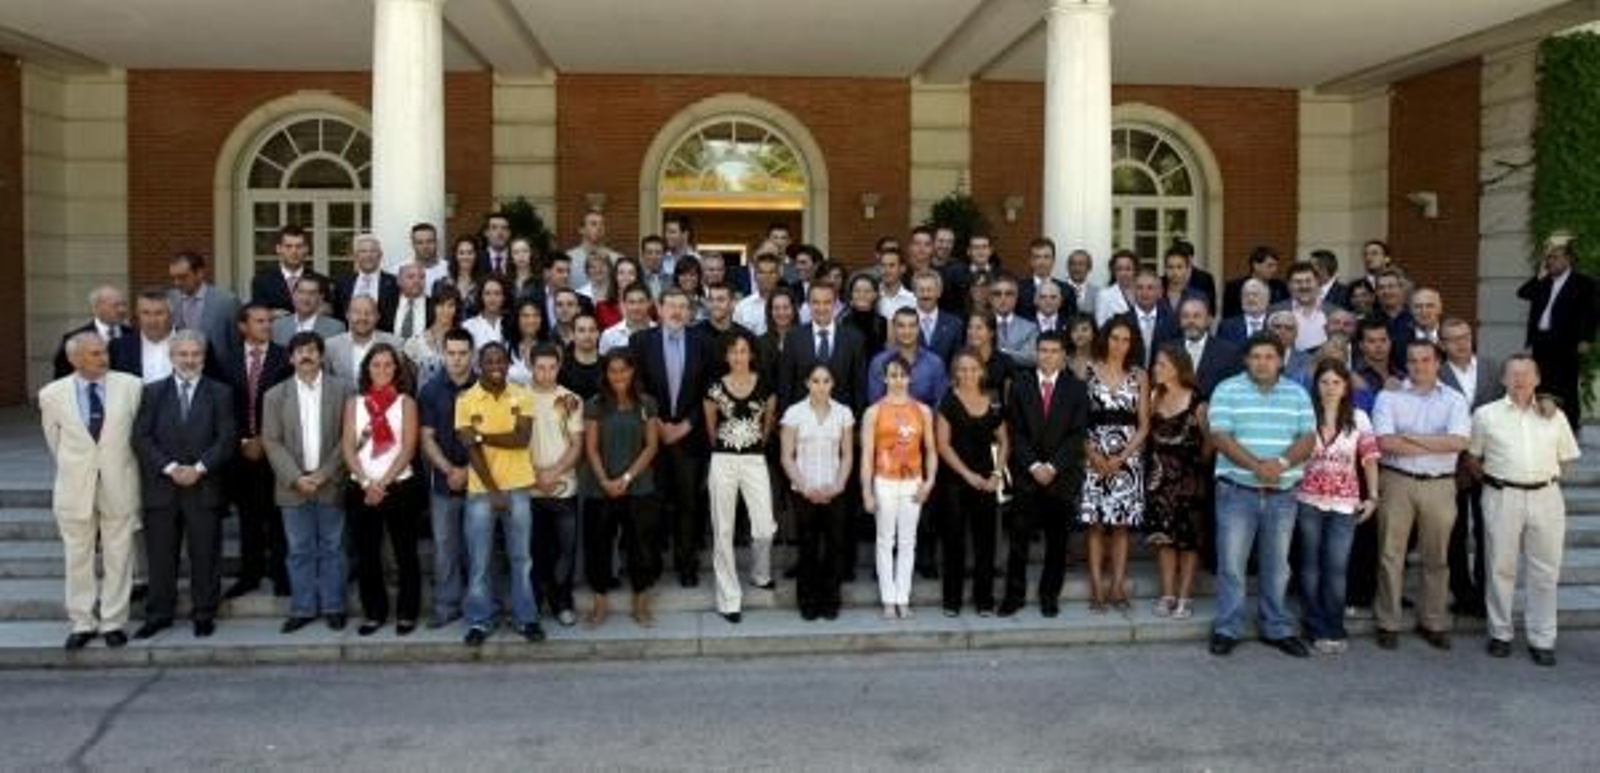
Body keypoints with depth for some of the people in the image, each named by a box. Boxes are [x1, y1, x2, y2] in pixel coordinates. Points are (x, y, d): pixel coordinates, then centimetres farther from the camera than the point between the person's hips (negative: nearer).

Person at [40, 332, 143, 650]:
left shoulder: (131, 386, -7)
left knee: (118, 558, 7)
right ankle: (82, 623, 23)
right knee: (78, 558, 10)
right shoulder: (52, 395, -5)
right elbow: (54, 441, 11)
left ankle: (114, 622, 19)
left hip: (119, 486, 0)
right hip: (74, 488, 1)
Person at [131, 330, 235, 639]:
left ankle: (204, 614, 14)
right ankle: (159, 614, 17)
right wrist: (170, 468, -12)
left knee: (205, 555, 4)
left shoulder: (219, 393, 5)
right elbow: (141, 438, -1)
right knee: (160, 556, 7)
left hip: (204, 487, -1)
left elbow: (226, 439, -2)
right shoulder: (152, 392, 8)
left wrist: (199, 468, -14)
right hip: (161, 487, 1)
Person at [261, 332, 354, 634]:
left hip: (331, 484, -1)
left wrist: (324, 474, -10)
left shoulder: (343, 390, 1)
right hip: (293, 486, 1)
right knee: (299, 551, 7)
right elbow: (271, 442, 2)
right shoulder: (275, 395, 6)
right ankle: (303, 608, 15)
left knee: (332, 549, 6)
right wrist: (296, 478, -9)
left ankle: (333, 607, 14)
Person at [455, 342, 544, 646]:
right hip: (481, 490, -1)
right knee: (479, 560, 5)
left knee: (521, 557, 9)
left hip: (518, 487, 1)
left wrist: (482, 435, -15)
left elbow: (523, 438, -11)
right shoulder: (466, 400, -4)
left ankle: (526, 618, 18)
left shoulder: (521, 396, 2)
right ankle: (479, 621, 16)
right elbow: (472, 451, -9)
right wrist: (493, 491, -13)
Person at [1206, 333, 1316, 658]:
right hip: (1237, 490, -3)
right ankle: (1226, 630, 9)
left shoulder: (1298, 394, 8)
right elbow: (1220, 437, -10)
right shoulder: (1227, 391, -1)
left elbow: (1307, 439, 1)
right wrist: (1256, 465, -20)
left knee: (1277, 566, 11)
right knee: (1231, 564, -1)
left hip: (1282, 493, 3)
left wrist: (1282, 463, -17)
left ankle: (1277, 629, 22)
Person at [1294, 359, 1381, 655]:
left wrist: (1372, 496, -4)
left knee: (1336, 568, -5)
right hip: (1309, 501, 0)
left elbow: (1369, 458, 3)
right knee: (1311, 566, 6)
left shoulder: (1359, 418, 4)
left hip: (1345, 504, 0)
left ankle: (1333, 629, 9)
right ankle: (1319, 630, 15)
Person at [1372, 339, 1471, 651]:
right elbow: (1385, 442, -12)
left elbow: (1458, 442, -11)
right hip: (1397, 482, -1)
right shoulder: (1389, 397, 2)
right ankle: (1388, 623, 12)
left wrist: (1411, 438, -11)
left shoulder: (1454, 399, 5)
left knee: (1437, 557, 9)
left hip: (1440, 485, 1)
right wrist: (1436, 445, -8)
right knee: (1390, 554, 2)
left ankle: (1433, 622, 22)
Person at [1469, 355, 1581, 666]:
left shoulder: (1553, 416, 9)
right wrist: (1493, 476, 2)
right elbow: (1472, 456, 9)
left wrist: (1546, 475, 5)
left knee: (1545, 571, 4)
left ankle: (1541, 639, 13)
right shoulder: (1486, 415, 4)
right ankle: (1500, 633, 17)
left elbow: (1565, 457, 15)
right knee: (1501, 568, 5)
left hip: (1546, 497, 2)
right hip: (1502, 497, -1)